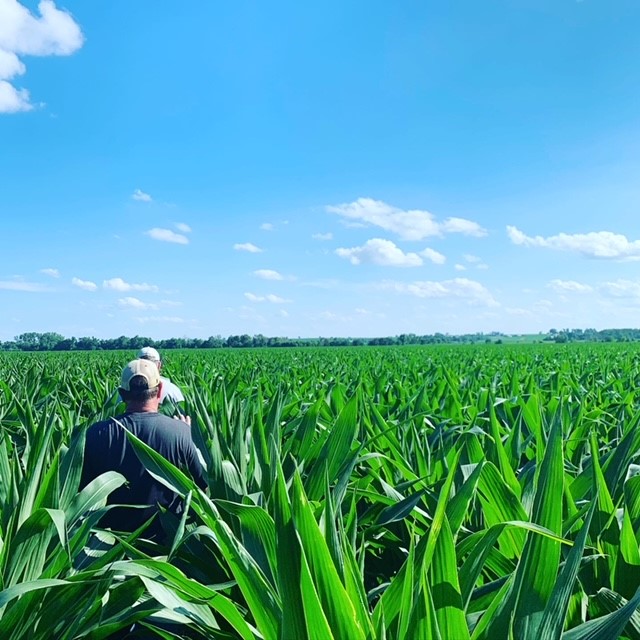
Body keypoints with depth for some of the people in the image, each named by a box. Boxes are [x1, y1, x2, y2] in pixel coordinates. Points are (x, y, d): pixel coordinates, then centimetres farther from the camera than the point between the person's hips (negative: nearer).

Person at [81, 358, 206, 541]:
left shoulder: (97, 433, -16)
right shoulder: (180, 431, -19)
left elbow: (80, 487, -3)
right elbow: (203, 484, -6)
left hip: (112, 534, 2)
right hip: (166, 536, -1)